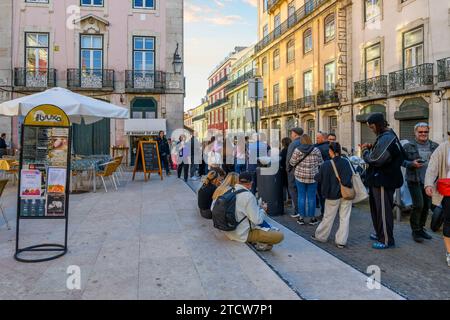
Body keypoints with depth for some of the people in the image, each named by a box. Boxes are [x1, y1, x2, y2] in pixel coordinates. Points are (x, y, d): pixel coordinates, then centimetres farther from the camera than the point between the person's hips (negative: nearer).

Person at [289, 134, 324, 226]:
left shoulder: (297, 150, -6)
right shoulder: (316, 150, -3)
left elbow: (292, 163, -1)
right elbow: (320, 163, 3)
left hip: (300, 176, 0)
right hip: (313, 177, 0)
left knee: (301, 196, 8)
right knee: (311, 197, 7)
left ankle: (301, 218, 14)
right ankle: (312, 218, 16)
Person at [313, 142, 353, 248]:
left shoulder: (326, 165, -13)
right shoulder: (346, 162, -6)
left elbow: (318, 179, -5)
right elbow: (350, 175, -7)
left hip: (333, 195, -2)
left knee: (328, 217, 12)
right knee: (344, 217, 8)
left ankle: (320, 236, 27)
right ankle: (341, 241, 11)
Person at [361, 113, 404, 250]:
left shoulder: (386, 138, -21)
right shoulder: (388, 135, 14)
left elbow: (375, 160, -23)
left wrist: (365, 151, -6)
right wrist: (370, 148, 4)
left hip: (383, 180, -11)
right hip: (380, 179, 11)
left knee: (383, 210, -1)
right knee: (376, 207, 20)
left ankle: (387, 240, 9)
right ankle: (380, 234, 34)